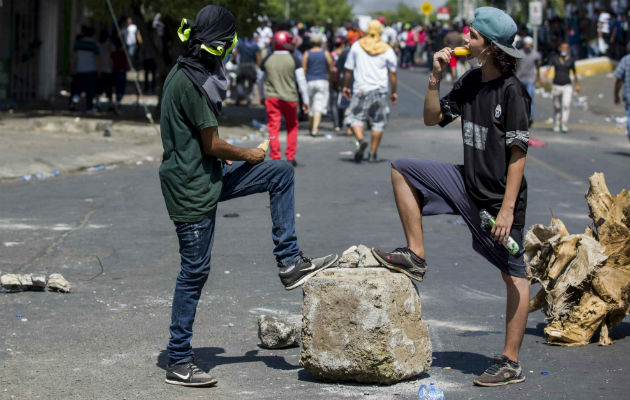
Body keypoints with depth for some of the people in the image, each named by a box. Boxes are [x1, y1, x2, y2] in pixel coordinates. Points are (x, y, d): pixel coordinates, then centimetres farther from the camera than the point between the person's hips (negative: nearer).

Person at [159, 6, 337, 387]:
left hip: (207, 175, 10)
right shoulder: (192, 83, -22)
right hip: (192, 188, -10)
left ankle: (289, 262, 11)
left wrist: (223, 156, 20)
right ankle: (179, 363, 6)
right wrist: (248, 155, -3)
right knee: (194, 271, -3)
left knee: (280, 173, 10)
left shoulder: (187, 74, 9)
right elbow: (212, 145, -19)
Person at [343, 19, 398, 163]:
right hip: (379, 89, 1)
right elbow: (392, 73, 2)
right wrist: (394, 92, 10)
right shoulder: (387, 50, 1)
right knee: (378, 122, 8)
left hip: (360, 88, -1)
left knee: (355, 118, 4)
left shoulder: (357, 46, 2)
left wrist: (346, 86, 17)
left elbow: (349, 70, 5)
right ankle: (373, 154, 6)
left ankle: (360, 140, -24)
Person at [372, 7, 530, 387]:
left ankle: (512, 363, 1)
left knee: (514, 275, -2)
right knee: (402, 170, 9)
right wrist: (436, 78, 0)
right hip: (468, 184, 8)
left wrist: (508, 208, -22)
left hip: (500, 196, -8)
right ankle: (416, 256, 9)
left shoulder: (513, 91, -18)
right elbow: (433, 118, 15)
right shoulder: (471, 81, 5)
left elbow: (518, 154, -20)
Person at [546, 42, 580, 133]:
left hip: (567, 86, -1)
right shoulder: (554, 58, 1)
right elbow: (548, 68, -14)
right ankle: (556, 125, 26)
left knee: (566, 105, -19)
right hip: (556, 86, 1)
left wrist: (577, 85, 21)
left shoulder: (570, 60, 3)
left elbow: (574, 73, 14)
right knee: (557, 107, 9)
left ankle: (564, 125, -23)